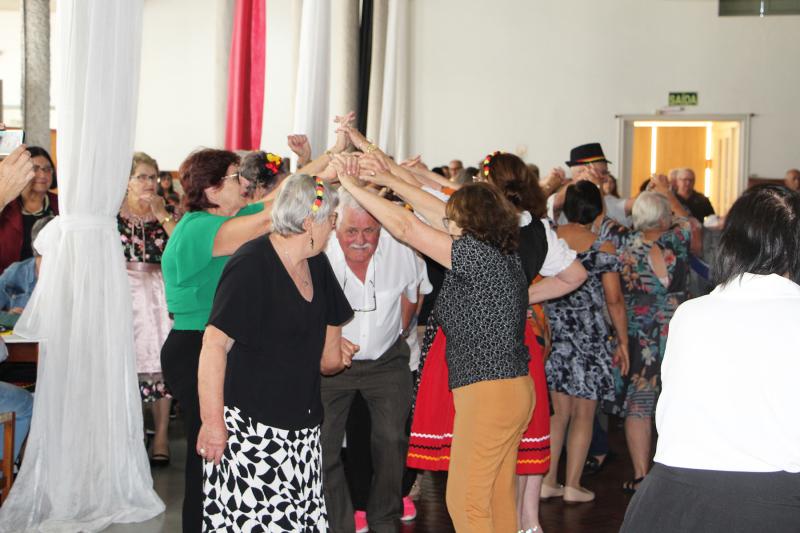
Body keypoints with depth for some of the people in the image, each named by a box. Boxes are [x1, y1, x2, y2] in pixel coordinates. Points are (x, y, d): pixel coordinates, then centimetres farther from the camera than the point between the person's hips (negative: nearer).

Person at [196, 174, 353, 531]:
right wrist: (212, 421, -19)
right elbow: (215, 344, -18)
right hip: (249, 426, -7)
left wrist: (332, 354, 17)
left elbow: (330, 320, 30)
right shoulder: (250, 265, -15)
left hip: (301, 427, 7)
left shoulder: (317, 264, 9)